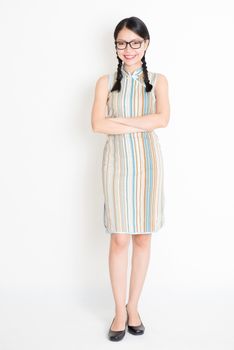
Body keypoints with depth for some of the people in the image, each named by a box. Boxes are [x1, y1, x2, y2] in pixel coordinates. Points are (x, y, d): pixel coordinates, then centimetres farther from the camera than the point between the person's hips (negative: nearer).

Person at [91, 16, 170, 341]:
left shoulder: (158, 80, 7)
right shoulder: (105, 82, 6)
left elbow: (163, 119, -10)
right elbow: (97, 124, -9)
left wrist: (119, 120, -11)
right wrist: (140, 125, -11)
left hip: (148, 161, 1)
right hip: (118, 161, -1)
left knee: (143, 237, 6)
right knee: (119, 239, 0)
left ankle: (133, 307, 21)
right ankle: (120, 310, 14)